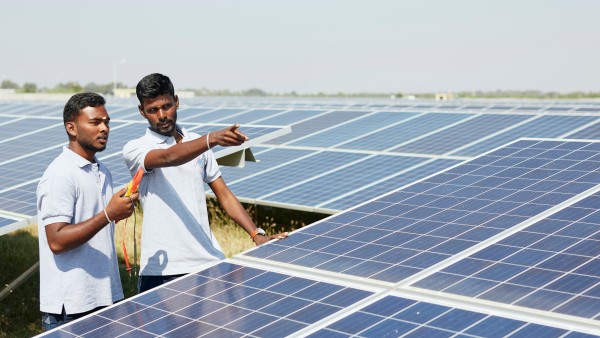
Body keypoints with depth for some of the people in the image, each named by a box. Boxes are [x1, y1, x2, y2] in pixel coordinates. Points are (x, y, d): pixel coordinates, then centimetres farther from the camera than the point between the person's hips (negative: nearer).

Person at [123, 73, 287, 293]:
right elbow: (168, 157, -25)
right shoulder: (134, 150, -3)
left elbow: (224, 195, 13)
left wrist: (257, 234, 1)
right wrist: (212, 139, -41)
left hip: (208, 260, 4)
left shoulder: (197, 143, 12)